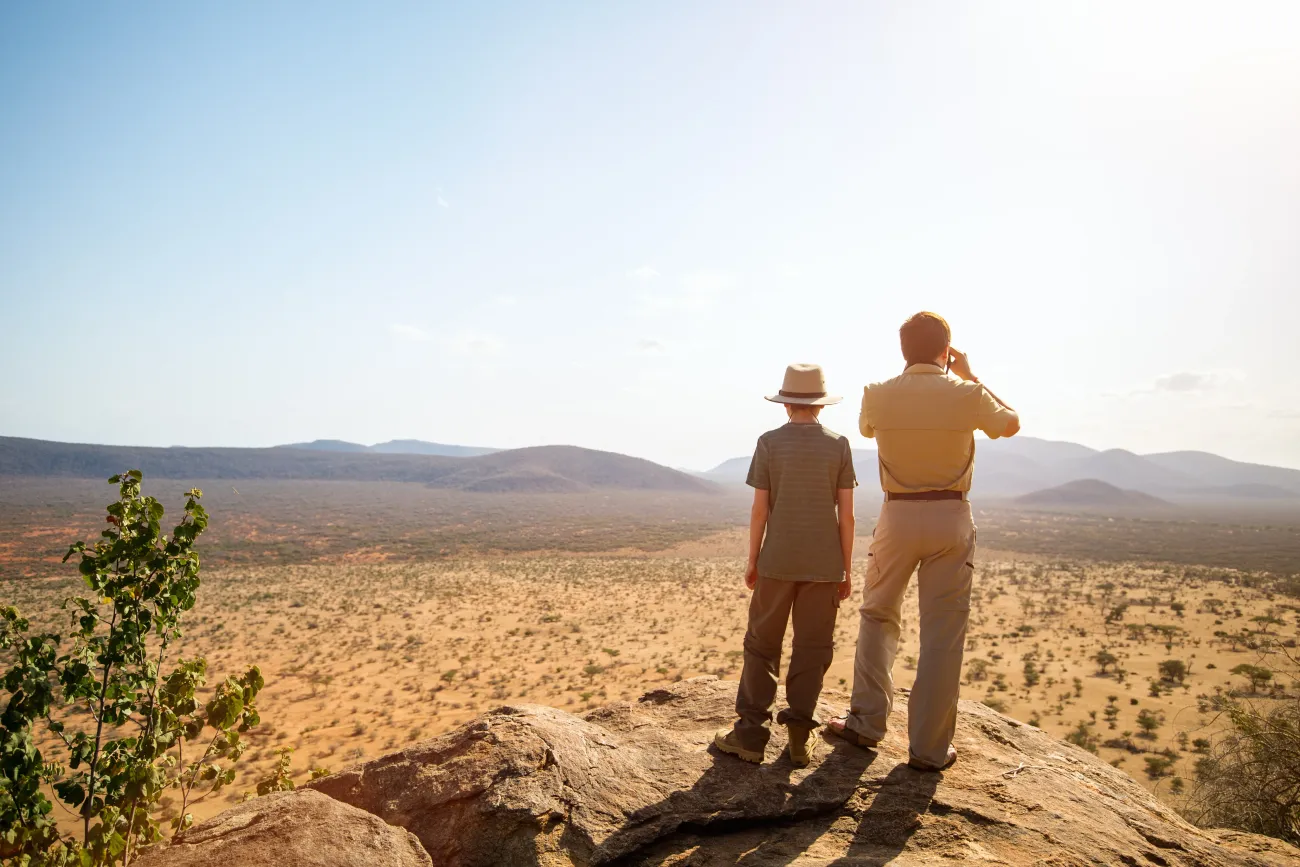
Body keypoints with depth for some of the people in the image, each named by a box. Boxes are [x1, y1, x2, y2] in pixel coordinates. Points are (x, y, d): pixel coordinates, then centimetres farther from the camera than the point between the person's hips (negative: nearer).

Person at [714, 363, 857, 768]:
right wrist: (846, 568, 6)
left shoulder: (769, 443, -4)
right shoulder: (838, 445, -1)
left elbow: (759, 510, -4)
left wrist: (752, 561, 6)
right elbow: (846, 513, -2)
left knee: (762, 646, 8)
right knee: (812, 648, 9)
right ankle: (799, 735, 12)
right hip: (823, 564, 1)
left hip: (777, 561, -1)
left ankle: (750, 734, 10)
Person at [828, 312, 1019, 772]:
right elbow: (1010, 423, 13)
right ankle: (930, 747, 13)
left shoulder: (878, 395, -6)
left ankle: (866, 722, 21)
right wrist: (971, 376, 18)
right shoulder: (966, 395, -8)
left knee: (878, 616, 19)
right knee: (943, 633, 6)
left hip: (897, 515, 1)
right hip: (951, 517, -1)